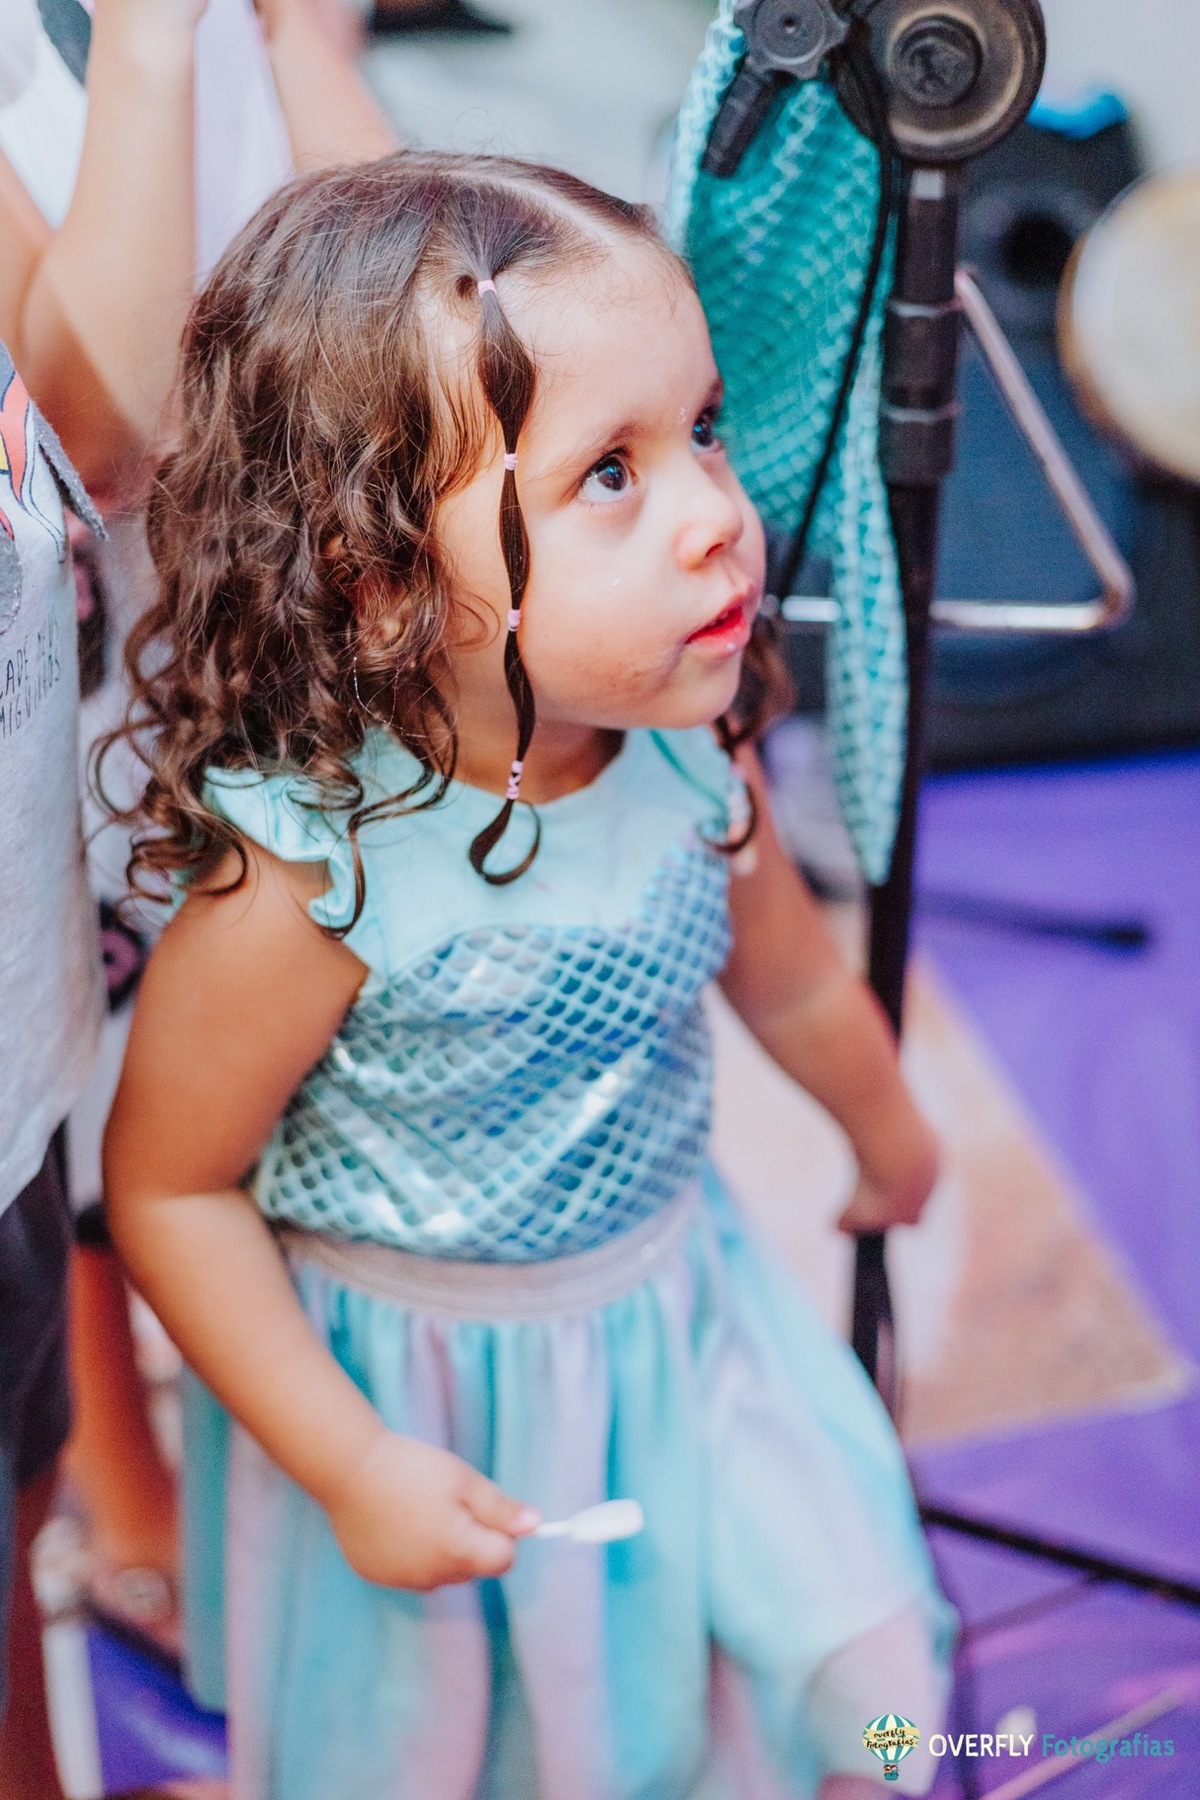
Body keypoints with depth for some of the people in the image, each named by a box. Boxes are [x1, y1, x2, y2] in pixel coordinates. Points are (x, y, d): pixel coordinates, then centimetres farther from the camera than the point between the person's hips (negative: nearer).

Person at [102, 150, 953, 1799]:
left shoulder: (692, 752, -14)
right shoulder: (306, 882, -32)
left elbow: (788, 974, 7)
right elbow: (167, 1184, -20)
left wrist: (889, 1131, 25)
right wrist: (348, 1465, -17)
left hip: (678, 1300, 5)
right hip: (428, 1381, -4)